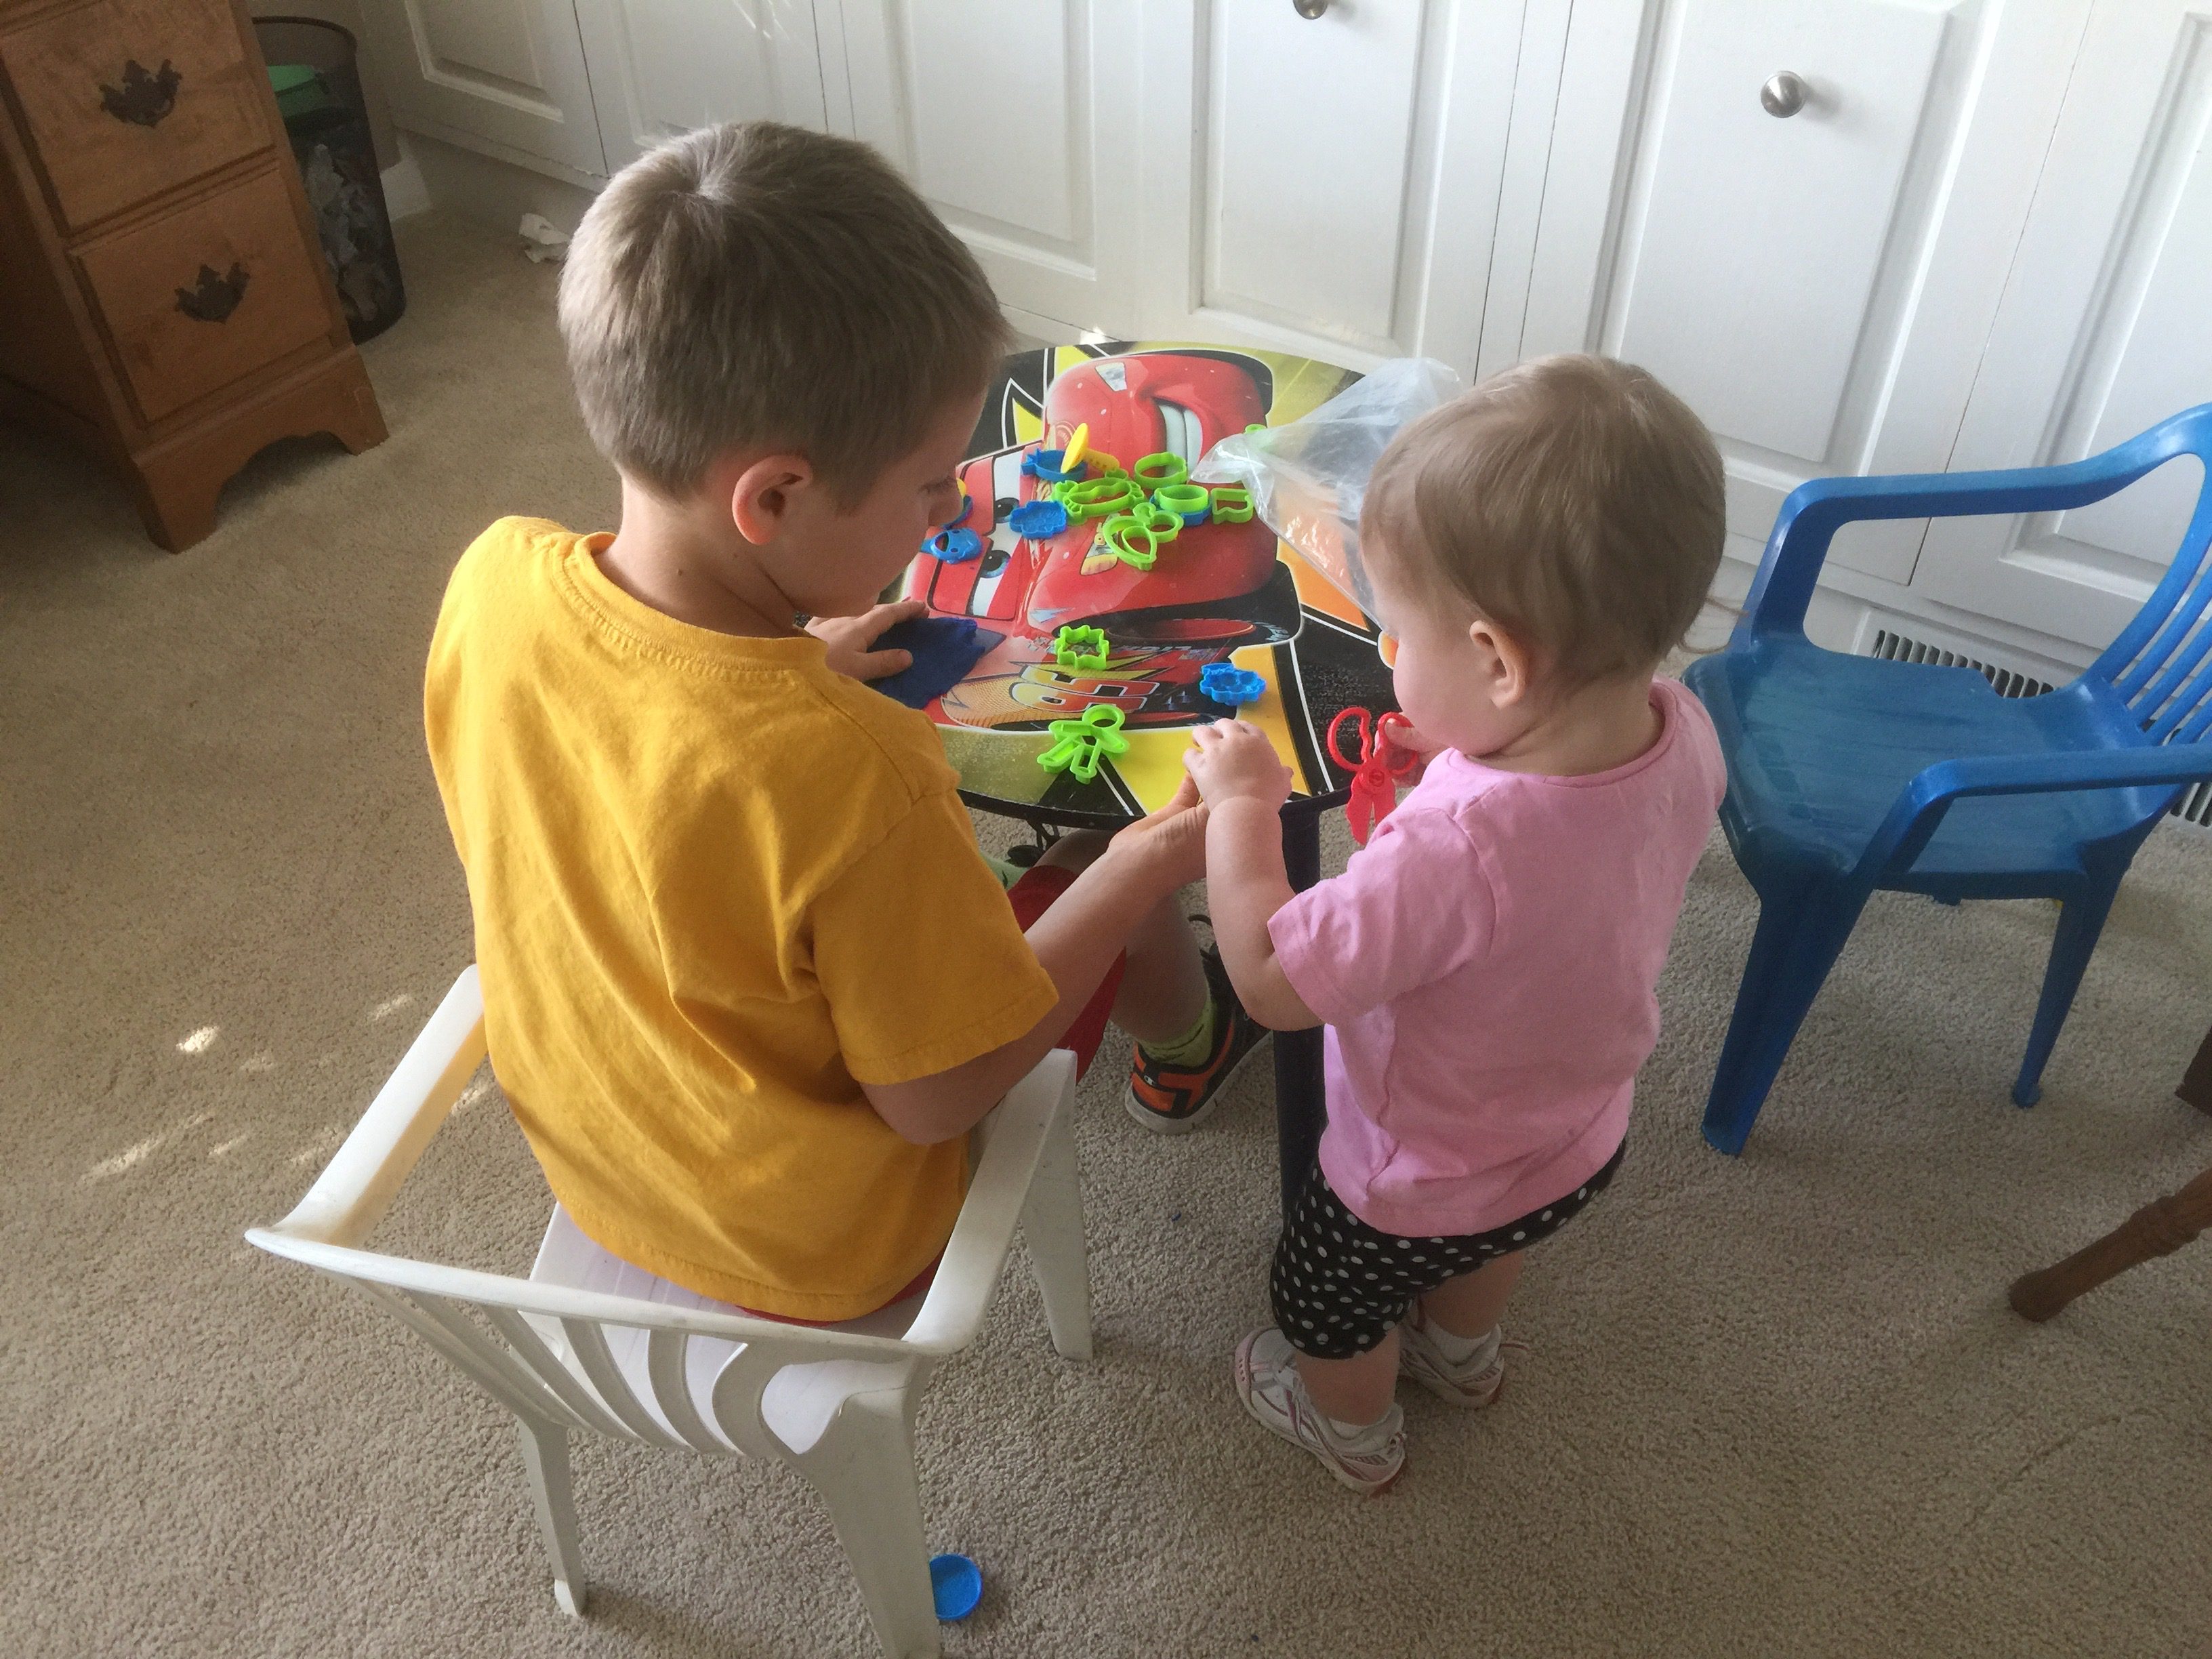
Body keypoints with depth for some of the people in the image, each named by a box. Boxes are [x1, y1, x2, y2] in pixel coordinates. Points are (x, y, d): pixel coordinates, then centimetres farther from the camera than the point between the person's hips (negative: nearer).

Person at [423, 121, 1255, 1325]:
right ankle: (1190, 1044, 48)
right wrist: (1139, 873, -15)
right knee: (1106, 870, 13)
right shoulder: (856, 778, -42)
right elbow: (937, 1103, -25)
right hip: (822, 1254, -5)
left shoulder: (494, 580, -23)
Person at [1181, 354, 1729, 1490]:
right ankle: (1463, 1352, 69)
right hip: (1581, 1137, 6)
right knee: (1484, 1243, 40)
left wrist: (1239, 802, -24)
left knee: (1329, 1305, 29)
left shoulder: (1459, 850, -47)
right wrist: (1460, 747, -12)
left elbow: (1272, 982, -34)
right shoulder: (1681, 732, -24)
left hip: (1422, 1187, -6)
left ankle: (1355, 1432, 59)